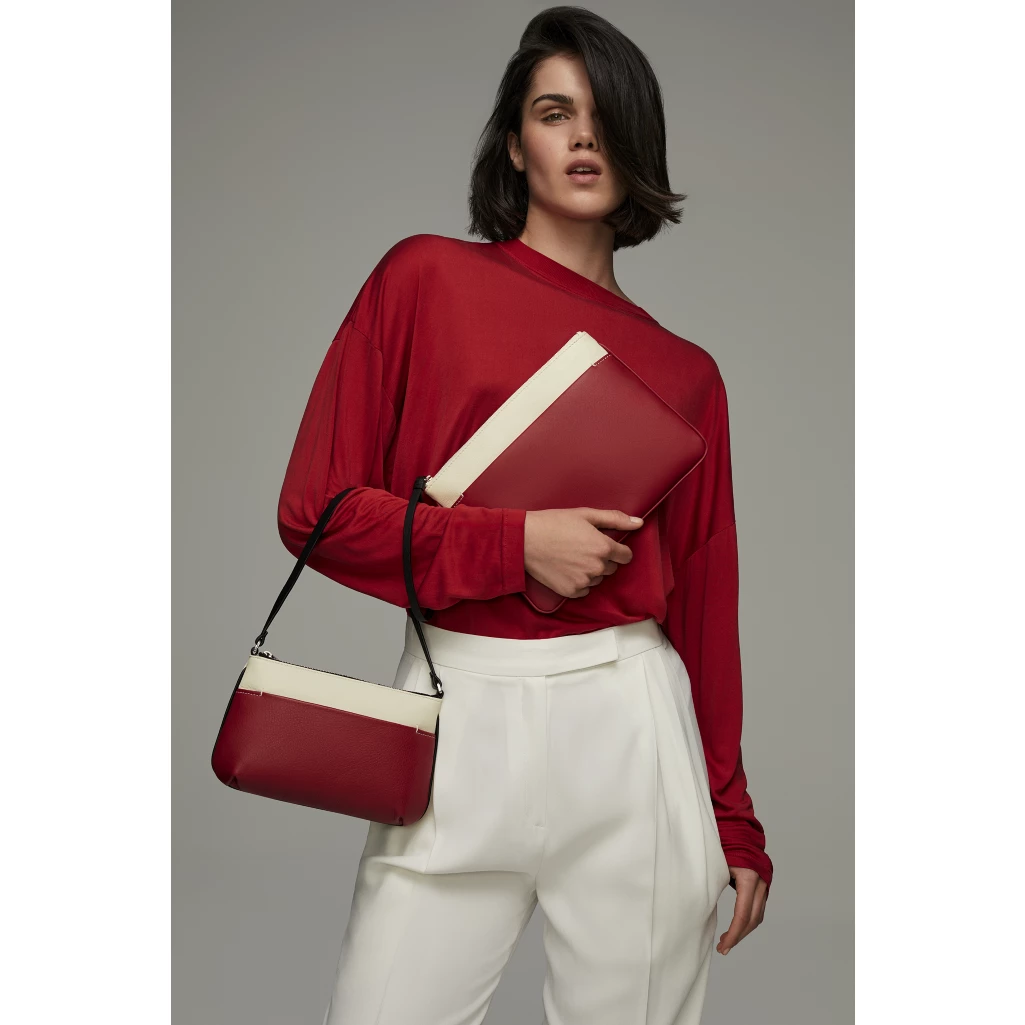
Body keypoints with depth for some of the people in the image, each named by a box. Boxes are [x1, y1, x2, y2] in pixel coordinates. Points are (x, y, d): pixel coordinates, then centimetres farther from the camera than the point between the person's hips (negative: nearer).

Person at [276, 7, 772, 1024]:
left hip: (630, 720, 2)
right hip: (460, 711, -2)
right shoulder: (427, 277, 3)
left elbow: (703, 603, 11)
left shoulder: (683, 372, 9)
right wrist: (515, 546, -11)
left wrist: (734, 821, 13)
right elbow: (318, 510, 0)